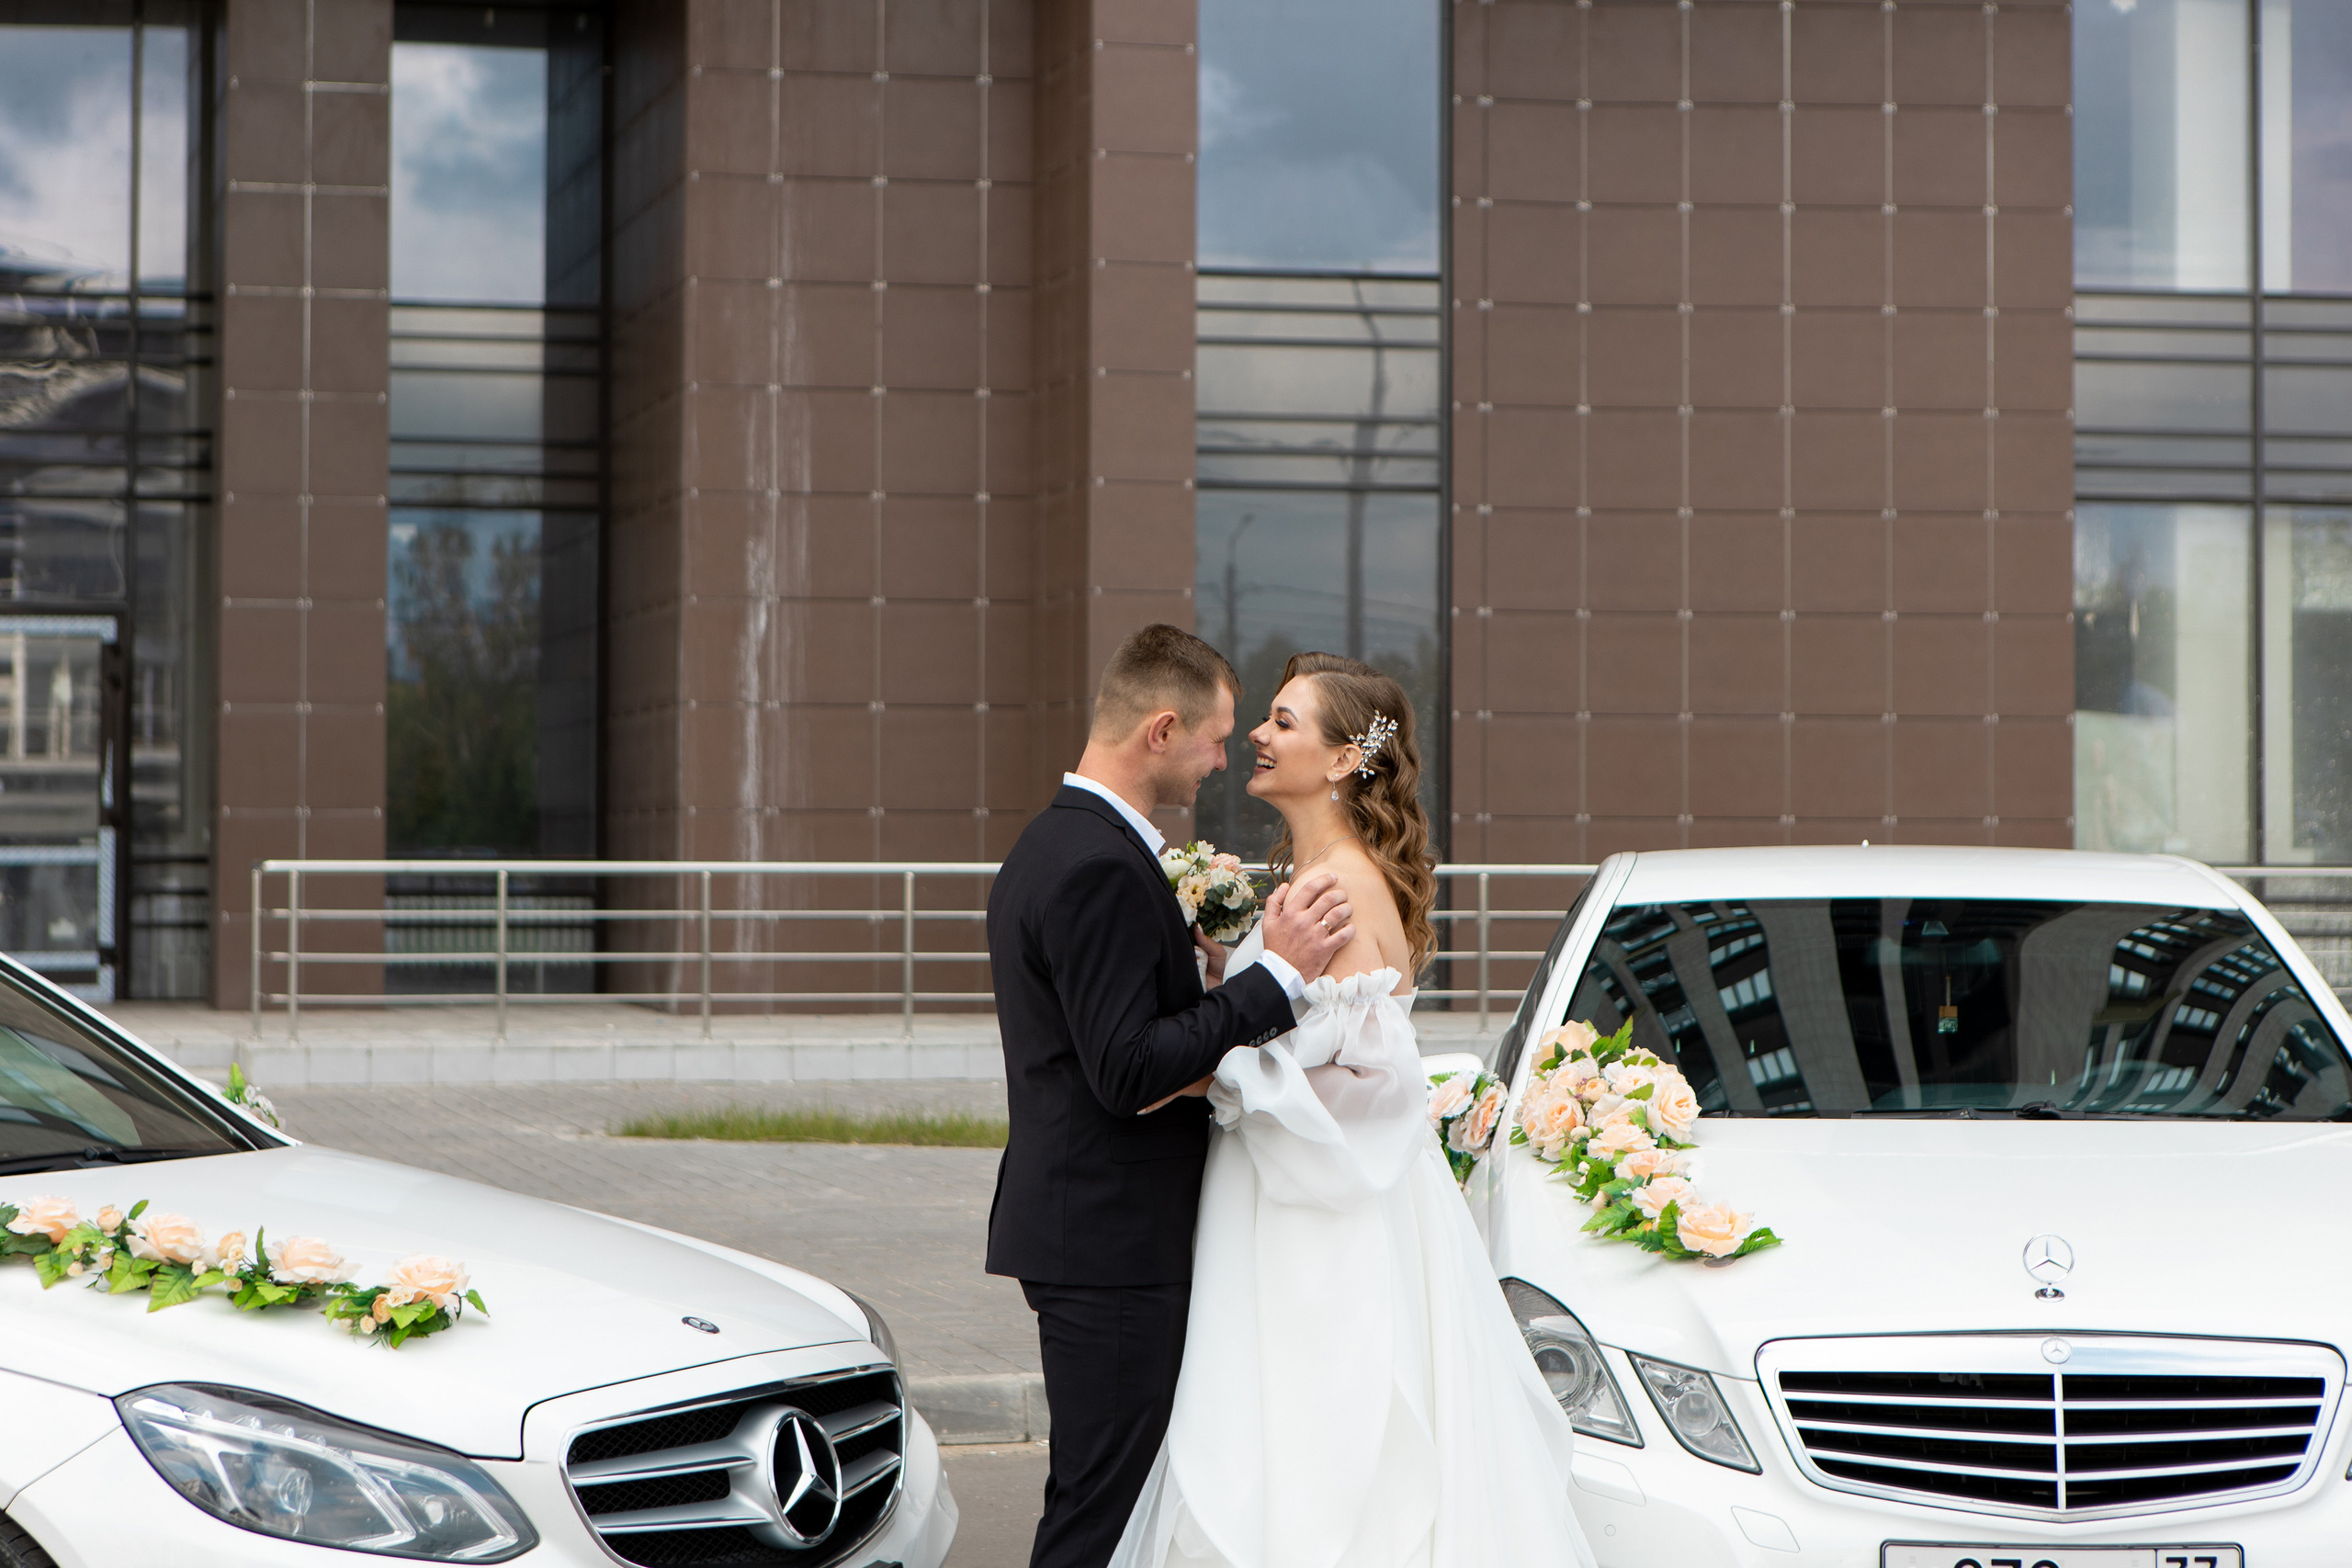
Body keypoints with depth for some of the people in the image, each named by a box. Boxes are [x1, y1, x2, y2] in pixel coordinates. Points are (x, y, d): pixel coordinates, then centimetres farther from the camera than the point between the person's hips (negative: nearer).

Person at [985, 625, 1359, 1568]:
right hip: (1113, 1241, -11)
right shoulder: (1102, 868, -19)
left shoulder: (1052, 845, 15)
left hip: (1079, 1230, 11)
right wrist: (1275, 975, -22)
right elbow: (1129, 1073, -23)